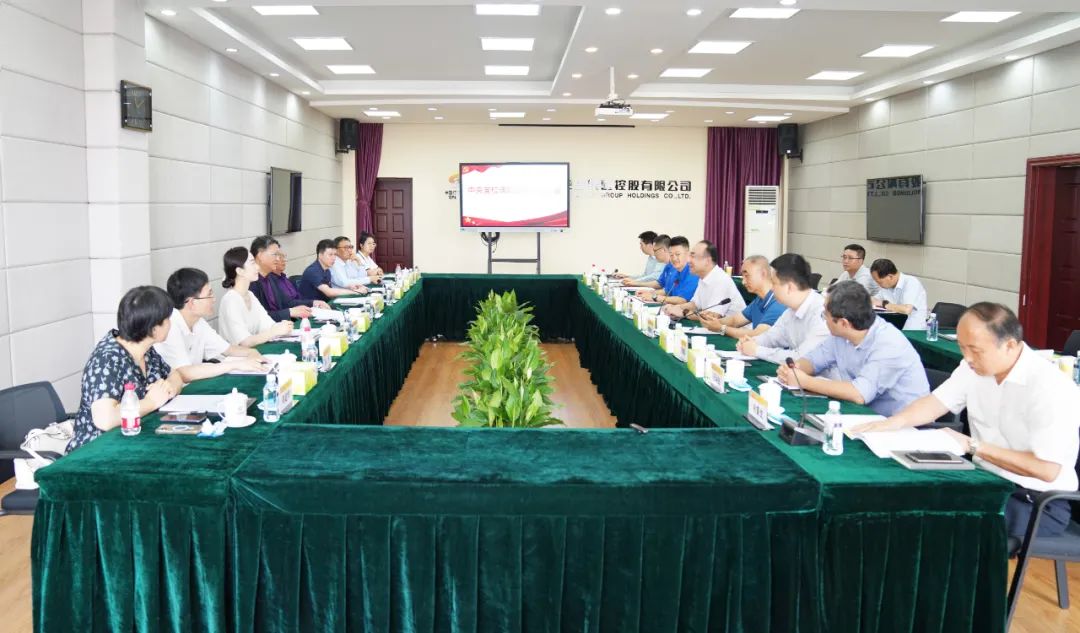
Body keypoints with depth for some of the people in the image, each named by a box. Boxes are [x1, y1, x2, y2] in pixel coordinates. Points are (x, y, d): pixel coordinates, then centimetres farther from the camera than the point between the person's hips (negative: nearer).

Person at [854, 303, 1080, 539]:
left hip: (1038, 503, -6)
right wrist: (895, 422, -17)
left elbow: (1047, 470, -25)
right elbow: (936, 402, 3)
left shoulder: (1052, 389, -22)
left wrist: (974, 446, -20)